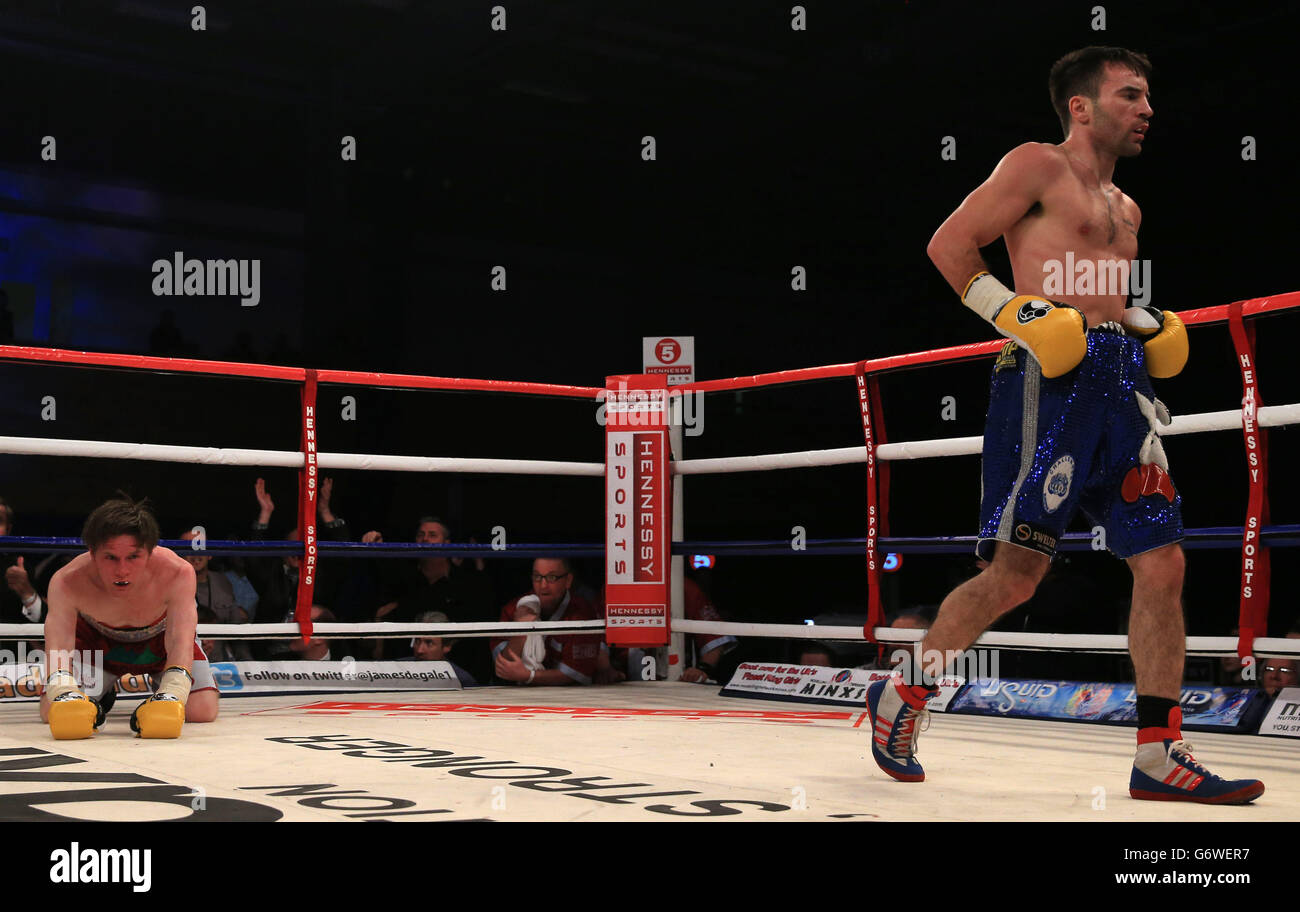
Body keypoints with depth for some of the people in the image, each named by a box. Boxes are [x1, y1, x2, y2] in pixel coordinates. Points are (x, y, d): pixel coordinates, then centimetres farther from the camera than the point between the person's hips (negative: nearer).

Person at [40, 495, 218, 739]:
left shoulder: (177, 573, -39)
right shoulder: (67, 582, -36)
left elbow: (180, 643, -45)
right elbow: (58, 643, -44)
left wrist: (172, 693, -64)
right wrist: (63, 691, -66)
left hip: (160, 638, -1)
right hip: (97, 639, 1)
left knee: (202, 710, -19)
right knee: (52, 712, -14)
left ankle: (162, 692, 17)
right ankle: (102, 698, 20)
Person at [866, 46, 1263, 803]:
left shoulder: (1125, 209, 25)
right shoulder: (1038, 166, 2)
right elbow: (950, 245, -4)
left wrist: (1151, 328, 14)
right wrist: (1018, 313, -14)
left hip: (1121, 385, 8)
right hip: (1052, 381, -8)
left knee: (1162, 563, 1)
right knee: (1015, 573, -10)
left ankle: (1161, 756, 7)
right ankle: (902, 694, 11)